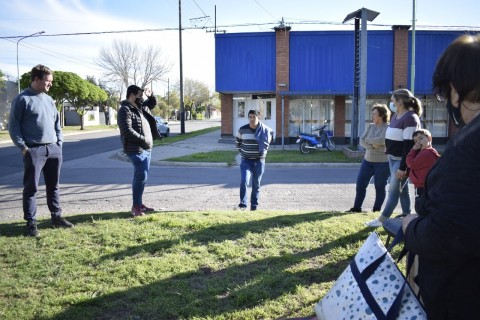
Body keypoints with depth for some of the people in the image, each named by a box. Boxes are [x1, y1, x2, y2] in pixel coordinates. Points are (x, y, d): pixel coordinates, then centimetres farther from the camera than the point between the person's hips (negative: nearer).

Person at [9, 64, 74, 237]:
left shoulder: (49, 100, 15)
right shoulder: (22, 99, -4)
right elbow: (13, 125, -6)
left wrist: (59, 144, 10)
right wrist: (23, 147, -13)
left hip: (53, 149, 6)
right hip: (34, 150, -6)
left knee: (53, 186, 12)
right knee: (31, 188, 0)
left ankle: (56, 217, 22)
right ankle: (31, 223, 8)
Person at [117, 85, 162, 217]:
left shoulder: (140, 108, 17)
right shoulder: (125, 110, -12)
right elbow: (127, 130, -23)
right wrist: (143, 139, -22)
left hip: (146, 148, 10)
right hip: (136, 149, -10)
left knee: (141, 176, 14)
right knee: (141, 177, -13)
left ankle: (139, 203, 23)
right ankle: (136, 206, -5)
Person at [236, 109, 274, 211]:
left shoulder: (265, 130, -5)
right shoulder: (242, 130, -3)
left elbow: (271, 134, 16)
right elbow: (237, 142, 15)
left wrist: (264, 151, 10)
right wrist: (242, 152, 5)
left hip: (259, 161, 0)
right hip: (246, 160, 0)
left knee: (256, 184, 9)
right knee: (244, 181, -18)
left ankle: (254, 205, 20)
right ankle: (243, 203, -11)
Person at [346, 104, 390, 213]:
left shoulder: (388, 127, -9)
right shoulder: (370, 126, 8)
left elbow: (381, 140, -24)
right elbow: (361, 141, 1)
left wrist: (368, 140, -9)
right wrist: (372, 145, -16)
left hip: (382, 162, -6)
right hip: (368, 160, 6)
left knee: (380, 187, 6)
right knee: (360, 184, 5)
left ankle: (376, 209, 19)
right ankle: (357, 207, 15)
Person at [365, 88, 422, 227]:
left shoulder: (410, 118, -17)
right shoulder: (396, 116, 12)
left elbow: (409, 145, -21)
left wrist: (403, 167, -23)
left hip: (402, 160, -9)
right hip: (393, 158, 9)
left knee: (394, 190, -2)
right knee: (402, 189, 13)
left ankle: (382, 219, 4)